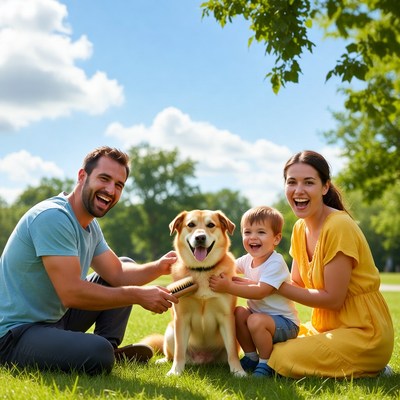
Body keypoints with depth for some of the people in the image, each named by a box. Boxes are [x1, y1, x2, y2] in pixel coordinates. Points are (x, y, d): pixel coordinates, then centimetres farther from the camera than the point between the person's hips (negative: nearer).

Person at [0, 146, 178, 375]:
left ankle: (110, 349, 6)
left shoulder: (91, 226, 9)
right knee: (99, 354, -35)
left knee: (126, 265, 13)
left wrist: (157, 268, -11)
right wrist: (138, 296, -23)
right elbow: (71, 293, -29)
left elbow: (117, 273, 8)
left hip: (56, 319, 10)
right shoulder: (53, 217, -23)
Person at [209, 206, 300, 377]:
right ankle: (251, 357, 3)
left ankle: (266, 363, -9)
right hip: (259, 313, 8)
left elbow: (260, 292, -32)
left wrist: (229, 287, -34)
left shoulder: (276, 263, -22)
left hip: (285, 323, -8)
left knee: (256, 321, -32)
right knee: (238, 312, -15)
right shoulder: (248, 260, 2)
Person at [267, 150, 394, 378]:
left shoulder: (339, 227, -22)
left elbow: (332, 299, -21)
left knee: (284, 360, -21)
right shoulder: (301, 228, 4)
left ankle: (371, 372, -4)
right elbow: (298, 284, 7)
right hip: (327, 327, 9)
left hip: (363, 333, -8)